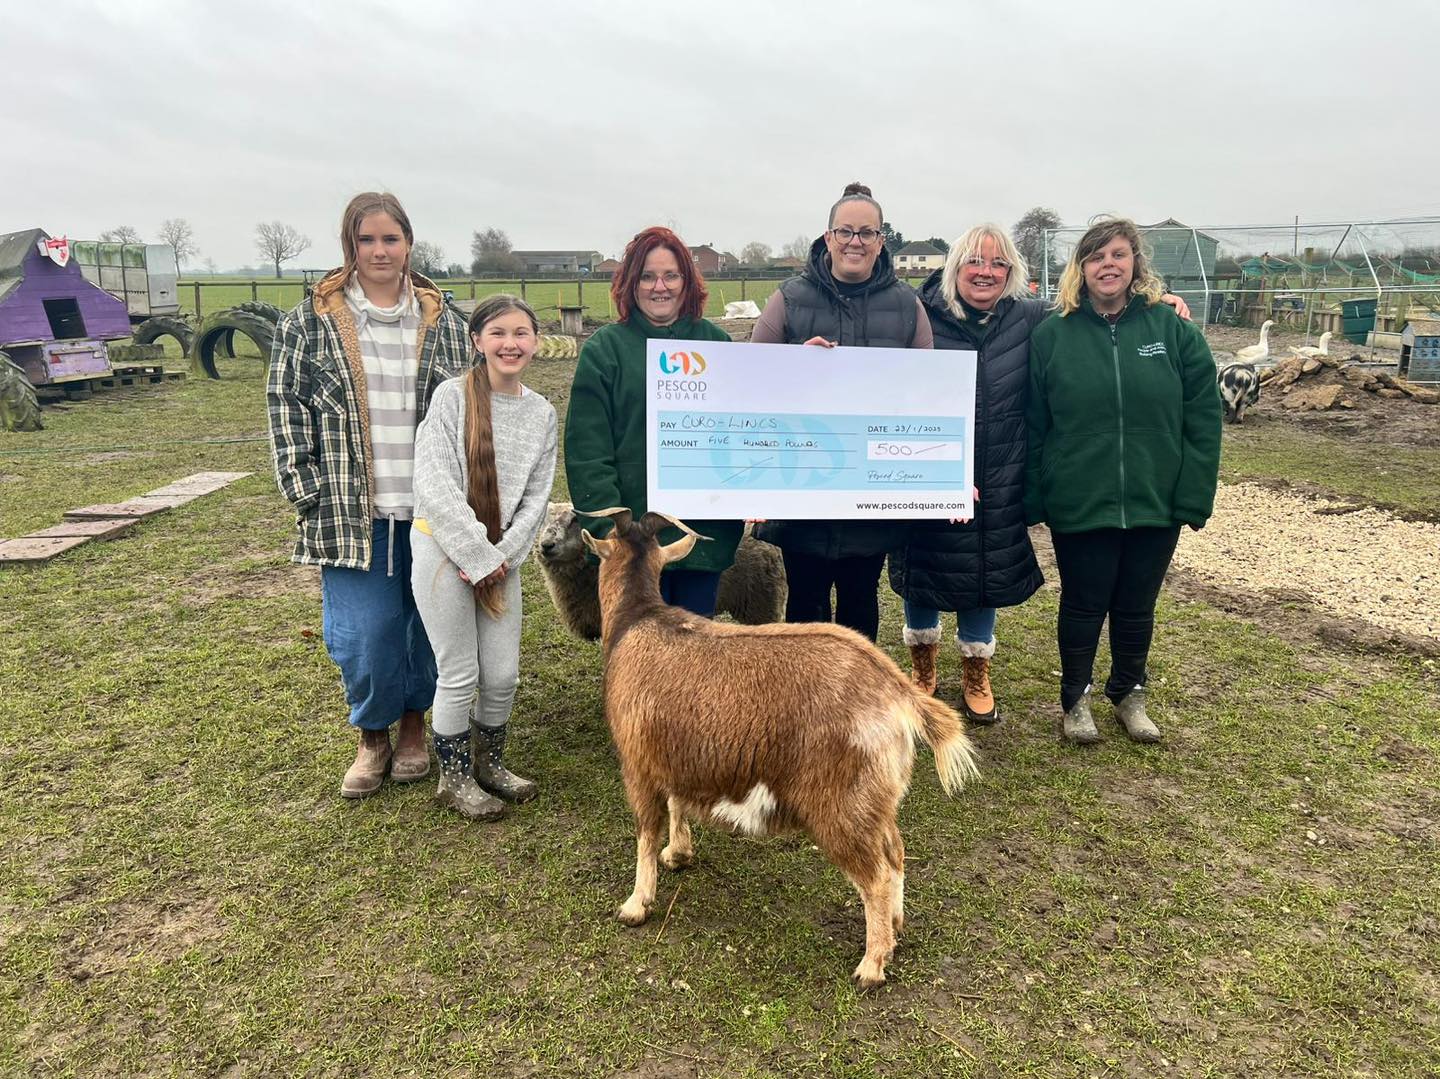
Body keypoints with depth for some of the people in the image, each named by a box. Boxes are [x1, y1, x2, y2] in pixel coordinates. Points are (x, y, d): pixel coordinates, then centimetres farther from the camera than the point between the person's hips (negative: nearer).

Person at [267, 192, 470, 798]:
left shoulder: (442, 321, 8)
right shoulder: (311, 321, 3)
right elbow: (286, 406, 2)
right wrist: (309, 493, -5)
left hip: (431, 506, 2)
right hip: (353, 510, -1)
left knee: (428, 623, 8)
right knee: (364, 633, -2)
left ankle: (414, 726, 32)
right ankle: (372, 737, 23)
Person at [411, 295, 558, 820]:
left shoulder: (542, 413, 4)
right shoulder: (454, 396, -9)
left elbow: (536, 496, 4)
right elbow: (434, 486, -15)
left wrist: (503, 555, -9)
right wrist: (478, 555, -16)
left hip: (502, 558, 4)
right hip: (445, 550, -4)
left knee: (504, 675, 9)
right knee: (460, 676, 3)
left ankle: (488, 763, 34)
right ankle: (454, 779, 25)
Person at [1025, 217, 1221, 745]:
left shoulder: (1173, 329, -1)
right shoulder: (1052, 335, -2)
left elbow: (1203, 419, -2)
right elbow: (1034, 425, -2)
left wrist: (1194, 497, -7)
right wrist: (1034, 499, -5)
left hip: (1155, 504, 2)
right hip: (1078, 505, -1)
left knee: (1137, 607, 16)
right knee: (1082, 607, 11)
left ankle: (1129, 694, 37)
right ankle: (1075, 699, 31)